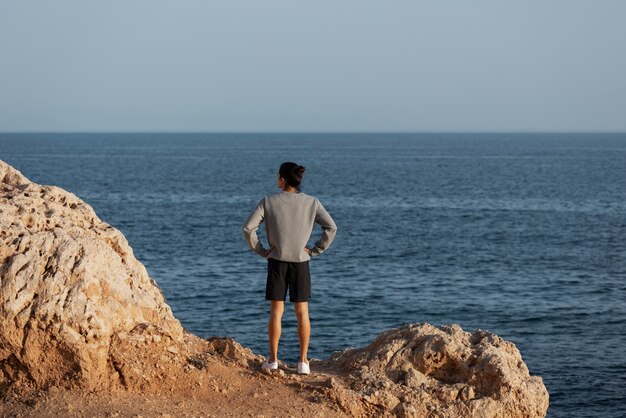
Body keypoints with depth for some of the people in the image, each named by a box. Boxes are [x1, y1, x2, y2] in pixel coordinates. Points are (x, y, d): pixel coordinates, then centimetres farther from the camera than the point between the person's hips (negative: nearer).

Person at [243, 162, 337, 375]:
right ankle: (303, 361, 8)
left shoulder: (268, 202, -6)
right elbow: (331, 228, -6)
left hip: (276, 261, -1)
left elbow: (248, 228, -10)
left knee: (276, 311, 6)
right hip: (300, 262, 1)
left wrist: (261, 250, 1)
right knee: (302, 312, 7)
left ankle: (273, 359, 8)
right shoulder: (311, 203, -3)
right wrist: (315, 250, 1)